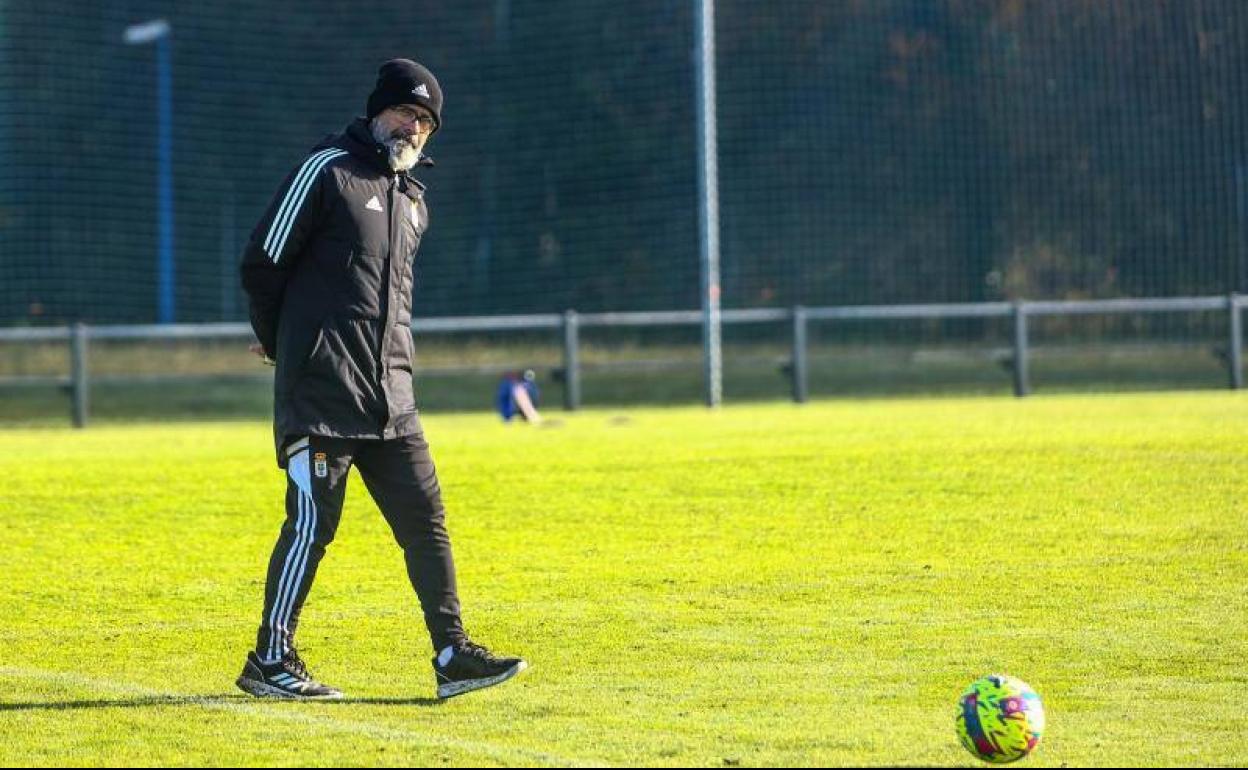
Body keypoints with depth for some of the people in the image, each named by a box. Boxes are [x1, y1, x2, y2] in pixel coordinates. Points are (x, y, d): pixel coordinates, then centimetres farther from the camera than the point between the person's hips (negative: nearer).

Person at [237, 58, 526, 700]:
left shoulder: (413, 202, 20)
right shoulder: (327, 170, -4)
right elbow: (263, 263, -4)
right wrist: (281, 344, 8)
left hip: (390, 397, 7)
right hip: (322, 392, -7)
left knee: (425, 519, 2)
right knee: (313, 522, -7)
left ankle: (452, 655, 4)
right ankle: (270, 662, 1)